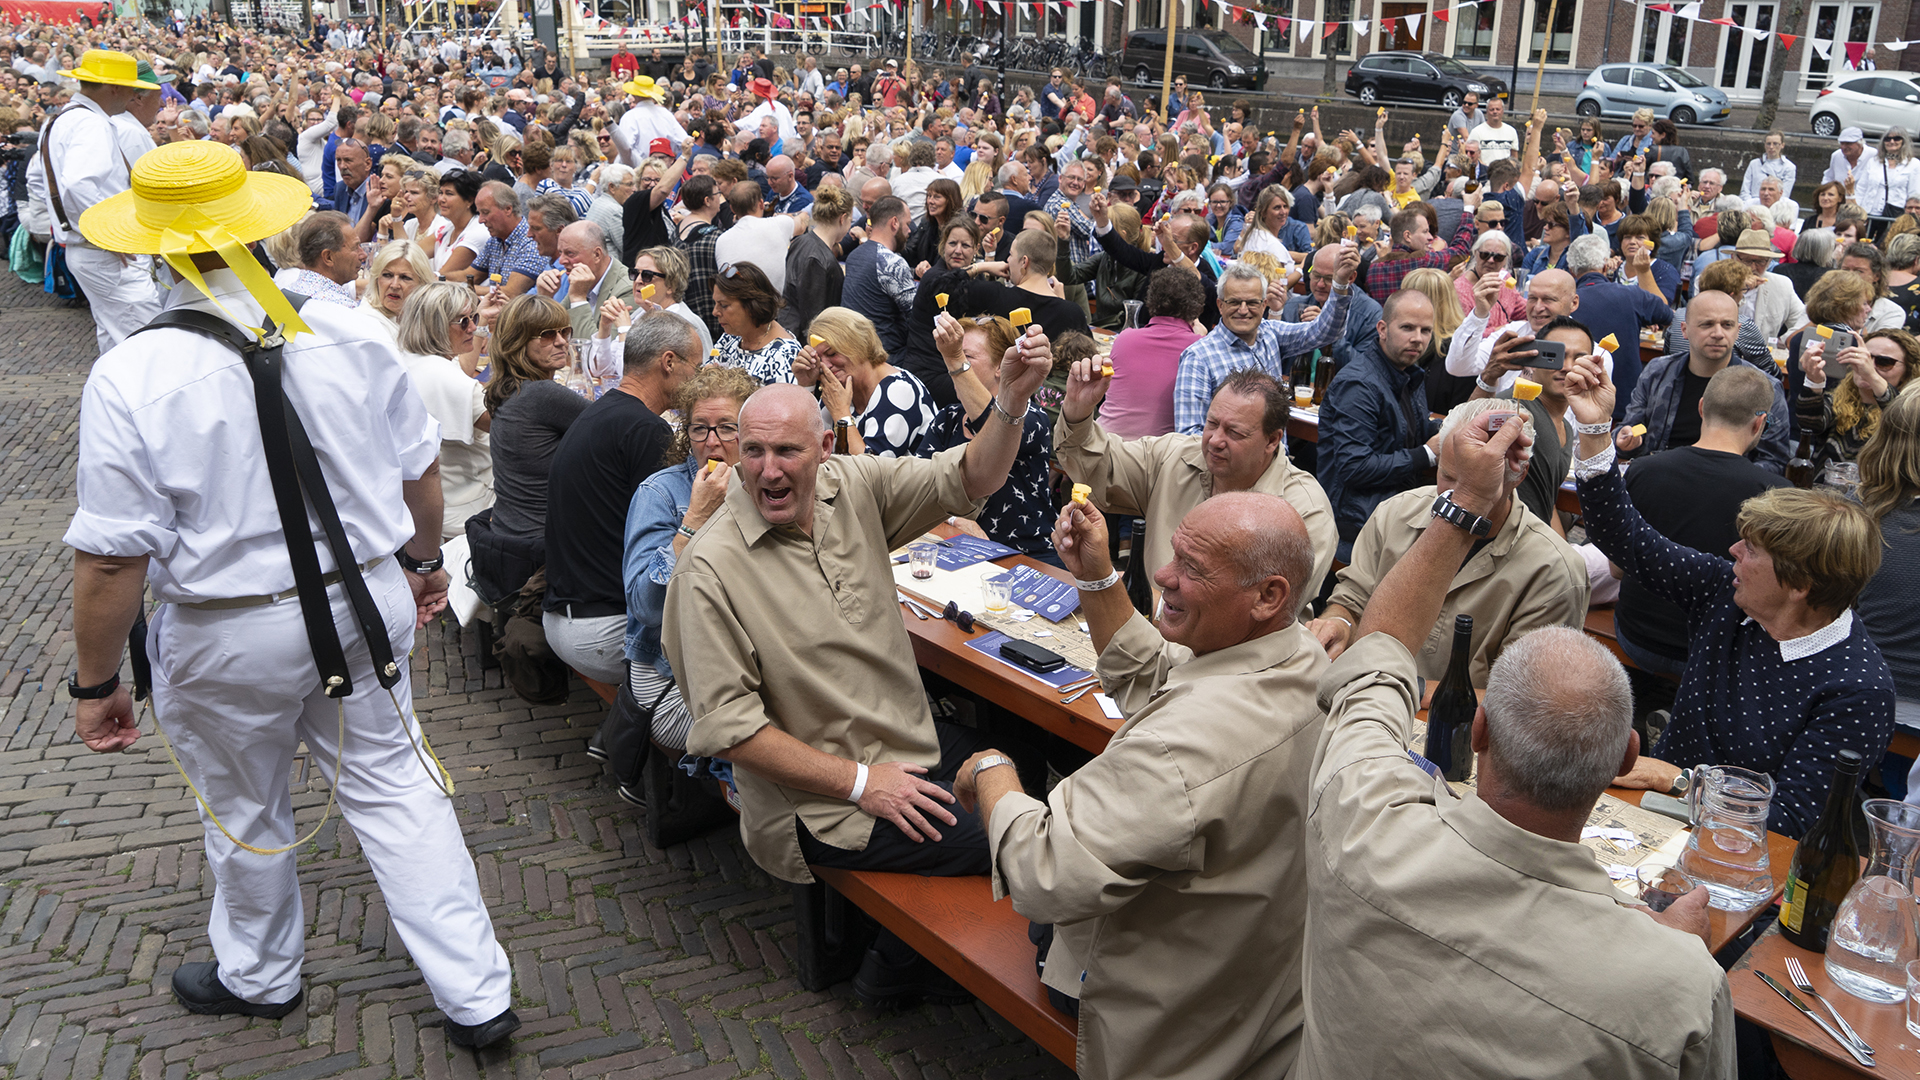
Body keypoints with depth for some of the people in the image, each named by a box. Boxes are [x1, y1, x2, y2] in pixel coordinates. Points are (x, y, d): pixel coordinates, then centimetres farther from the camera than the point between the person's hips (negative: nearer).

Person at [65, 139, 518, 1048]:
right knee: (394, 788, 16)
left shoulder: (133, 376, -20)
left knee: (246, 815, 21)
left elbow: (112, 558, -18)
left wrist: (95, 682, -4)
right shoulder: (348, 335, -8)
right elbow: (421, 470, 2)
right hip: (367, 606, 3)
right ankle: (476, 995, 20)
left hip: (233, 635, -3)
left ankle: (259, 976, 48)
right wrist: (423, 564, 20)